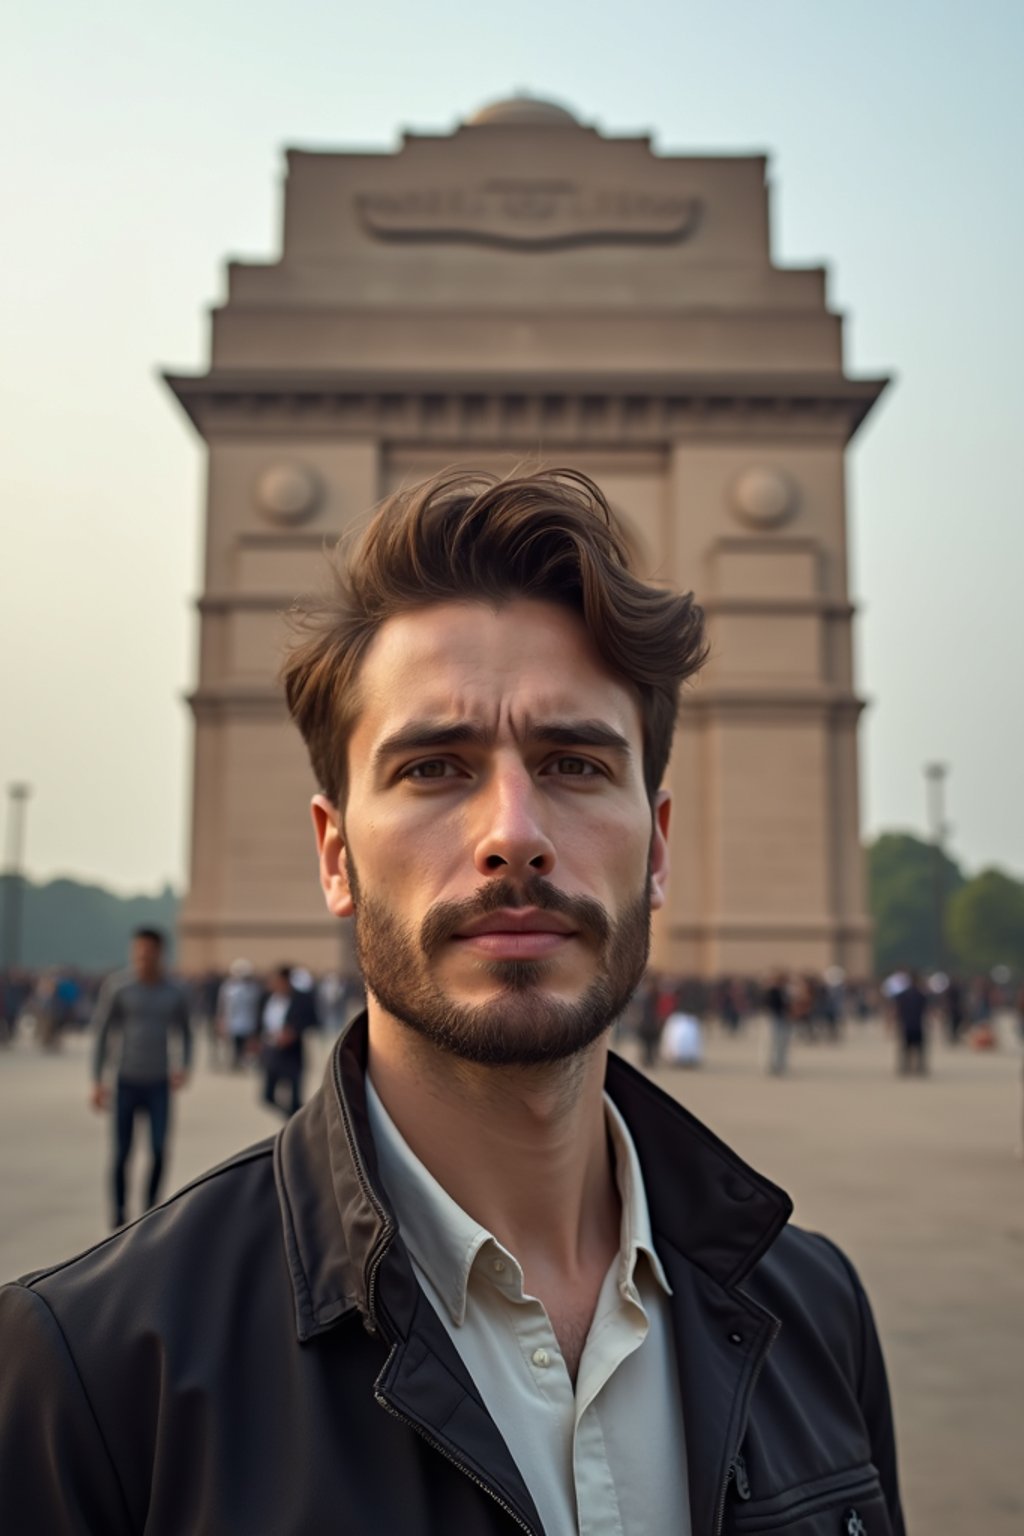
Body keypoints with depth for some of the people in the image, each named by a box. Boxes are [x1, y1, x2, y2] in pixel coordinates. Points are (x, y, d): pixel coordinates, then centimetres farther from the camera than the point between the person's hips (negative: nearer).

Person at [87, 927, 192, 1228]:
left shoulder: (175, 993, -1)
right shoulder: (117, 987, -7)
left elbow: (185, 1034, 13)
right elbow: (102, 1033, -2)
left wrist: (184, 1066, -4)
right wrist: (97, 1081, -4)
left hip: (159, 1084, 1)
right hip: (126, 1083, -1)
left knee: (160, 1150, -8)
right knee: (122, 1154, 2)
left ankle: (151, 1209, 12)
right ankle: (120, 1214, 20)